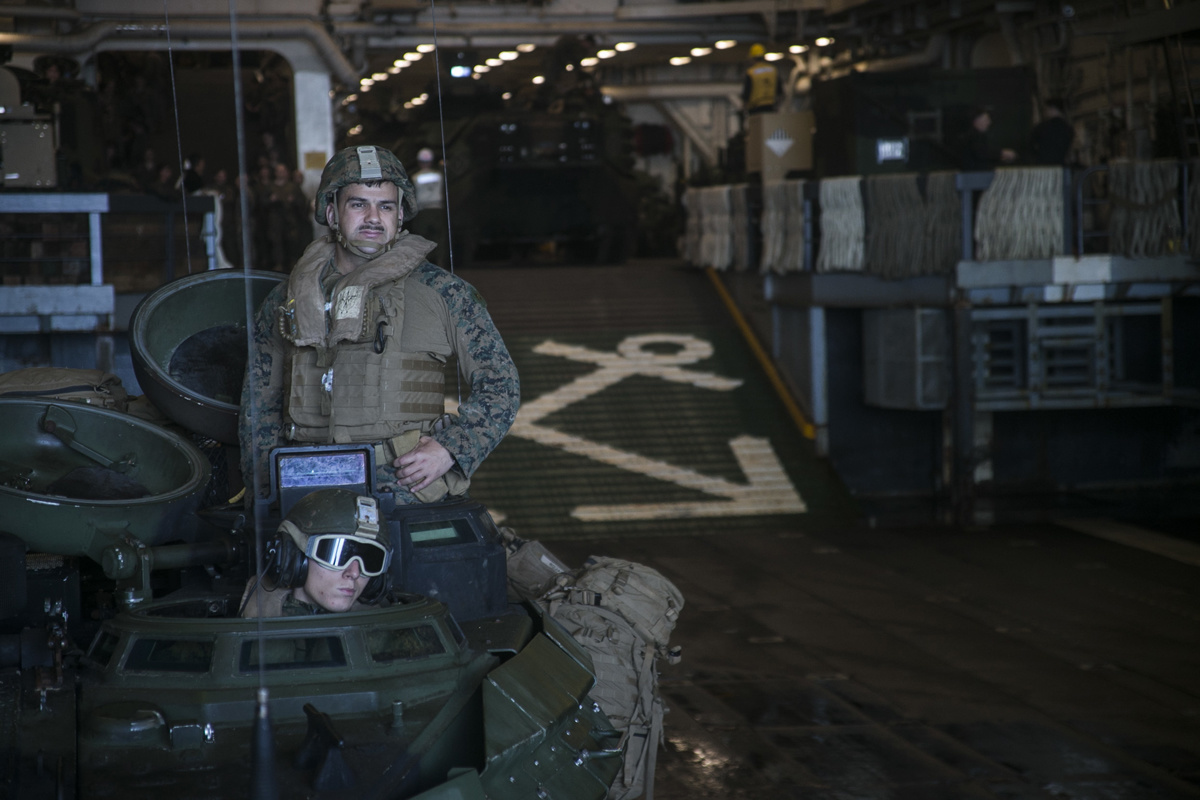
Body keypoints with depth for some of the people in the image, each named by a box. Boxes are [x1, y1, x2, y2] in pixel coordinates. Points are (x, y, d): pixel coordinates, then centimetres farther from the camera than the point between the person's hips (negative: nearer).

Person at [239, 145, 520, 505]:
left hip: (408, 486, -2)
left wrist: (450, 450, -5)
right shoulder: (287, 299, 16)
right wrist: (266, 495, 12)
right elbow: (259, 406, 23)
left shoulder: (442, 292, 8)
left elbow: (500, 383, 9)